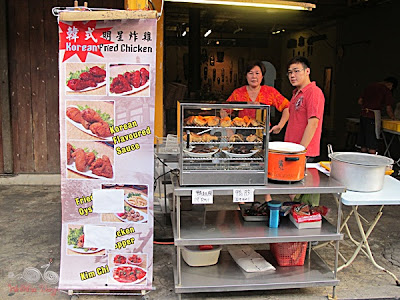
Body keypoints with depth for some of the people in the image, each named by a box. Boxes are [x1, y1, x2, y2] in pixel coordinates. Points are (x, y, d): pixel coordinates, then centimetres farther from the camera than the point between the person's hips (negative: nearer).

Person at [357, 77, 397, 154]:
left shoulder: (370, 86, 17)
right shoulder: (387, 90, -2)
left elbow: (360, 101, 18)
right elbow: (388, 108, -3)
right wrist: (393, 118, 11)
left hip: (363, 114, 7)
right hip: (373, 116, -6)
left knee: (363, 145, 10)